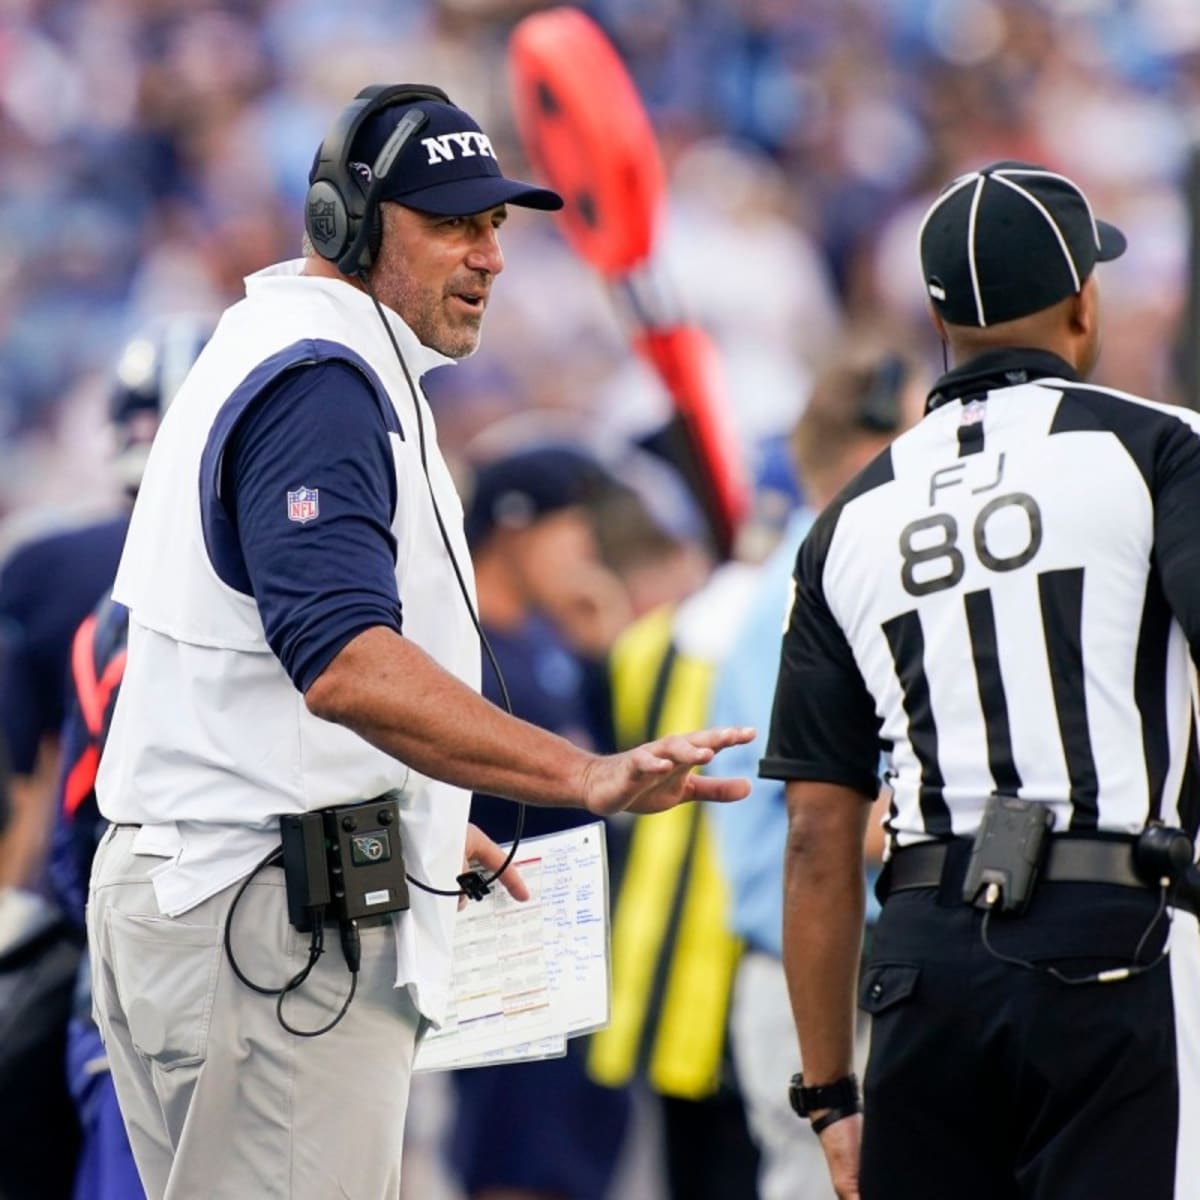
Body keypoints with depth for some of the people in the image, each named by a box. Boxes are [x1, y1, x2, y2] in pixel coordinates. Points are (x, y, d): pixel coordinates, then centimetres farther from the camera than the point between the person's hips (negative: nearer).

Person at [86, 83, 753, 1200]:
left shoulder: (269, 356, 19)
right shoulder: (320, 382, -16)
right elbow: (346, 665, -30)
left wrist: (428, 829, 33)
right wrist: (585, 778, -36)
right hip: (267, 916, -11)